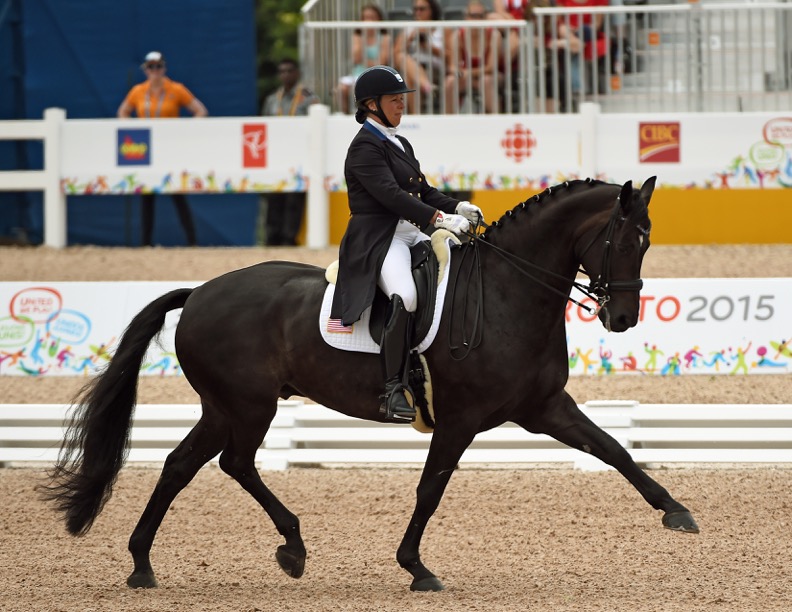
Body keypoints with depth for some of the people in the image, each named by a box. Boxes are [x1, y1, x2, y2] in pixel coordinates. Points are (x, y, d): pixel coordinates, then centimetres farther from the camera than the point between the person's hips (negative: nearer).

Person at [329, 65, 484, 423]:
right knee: (405, 295, -34)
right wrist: (439, 218, -26)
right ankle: (393, 390, -32)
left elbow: (424, 192, 21)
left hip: (411, 233, 10)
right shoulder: (366, 147, -8)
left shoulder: (401, 145, 21)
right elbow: (390, 195, -20)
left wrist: (456, 207, 2)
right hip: (377, 240, -10)